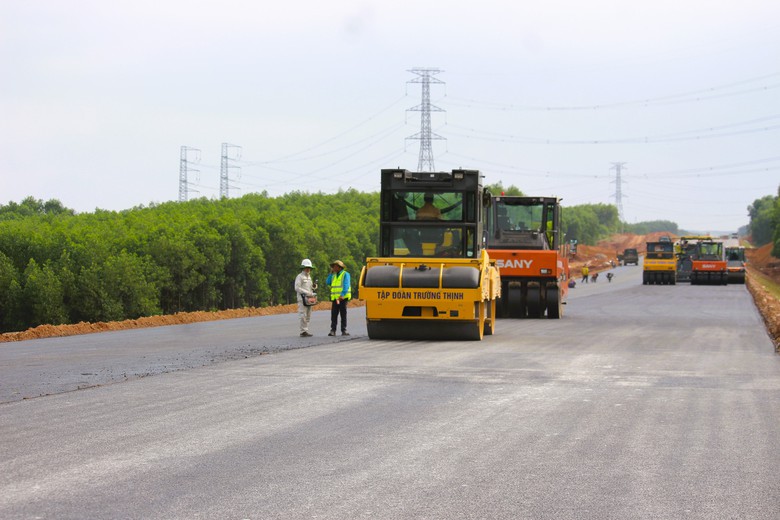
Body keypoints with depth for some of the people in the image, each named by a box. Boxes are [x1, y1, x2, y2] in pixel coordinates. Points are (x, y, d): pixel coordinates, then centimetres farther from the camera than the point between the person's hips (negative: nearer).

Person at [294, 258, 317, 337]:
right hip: (302, 299, -8)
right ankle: (303, 331, -11)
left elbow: (312, 288, 24)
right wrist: (307, 292, -20)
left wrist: (314, 286, 0)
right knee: (303, 316, -10)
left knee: (308, 316, 7)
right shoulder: (299, 277, -6)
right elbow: (297, 288, -14)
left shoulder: (309, 277, 19)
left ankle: (306, 330, 10)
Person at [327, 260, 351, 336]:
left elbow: (346, 286, -12)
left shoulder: (345, 274, -2)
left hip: (343, 298, -5)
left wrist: (342, 295, -24)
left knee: (343, 314, -1)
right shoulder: (334, 275, 17)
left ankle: (344, 330, 2)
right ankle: (333, 330, -4)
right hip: (334, 298, 5)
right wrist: (331, 273, 8)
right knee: (334, 314, -3)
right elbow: (328, 282, 12)